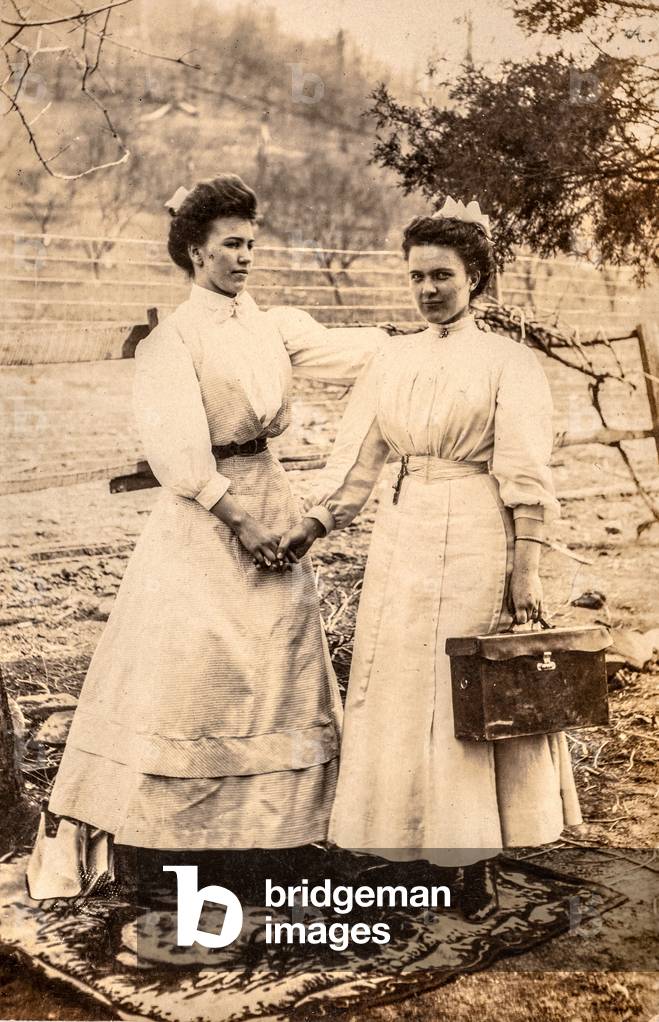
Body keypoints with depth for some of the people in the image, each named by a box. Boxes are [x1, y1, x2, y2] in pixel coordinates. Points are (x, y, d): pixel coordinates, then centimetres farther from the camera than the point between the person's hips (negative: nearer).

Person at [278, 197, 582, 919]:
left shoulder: (508, 362, -2)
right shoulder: (391, 364, 11)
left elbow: (526, 477, -7)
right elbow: (356, 459, 9)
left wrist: (525, 568, -14)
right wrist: (311, 526, -2)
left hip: (476, 541, -5)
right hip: (403, 540, 5)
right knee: (399, 696, 7)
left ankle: (480, 866, 11)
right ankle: (410, 844, 20)